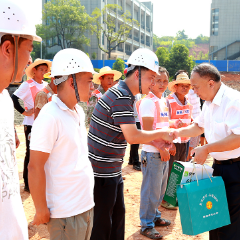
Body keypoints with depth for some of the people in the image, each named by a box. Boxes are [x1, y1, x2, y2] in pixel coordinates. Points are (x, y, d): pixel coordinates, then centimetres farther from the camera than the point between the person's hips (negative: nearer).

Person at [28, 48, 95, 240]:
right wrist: (41, 211, -12)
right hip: (66, 213, -8)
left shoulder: (79, 111, 6)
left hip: (87, 205, 8)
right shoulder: (49, 117, -20)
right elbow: (35, 168, -18)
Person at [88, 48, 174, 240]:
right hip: (102, 172, -10)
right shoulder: (121, 96, -21)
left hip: (112, 171, 10)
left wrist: (155, 141, 6)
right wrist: (160, 133, -12)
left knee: (118, 214, 21)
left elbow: (127, 134, 16)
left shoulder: (124, 95, 12)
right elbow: (132, 137, -27)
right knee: (101, 224, 3)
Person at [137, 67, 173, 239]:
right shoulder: (148, 101, -14)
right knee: (151, 190, 0)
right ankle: (147, 225, 13)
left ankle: (155, 216, 35)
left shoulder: (163, 101, 12)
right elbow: (147, 130, -19)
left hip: (163, 152, 9)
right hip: (152, 153, -8)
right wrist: (161, 149, -17)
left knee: (161, 188, 19)